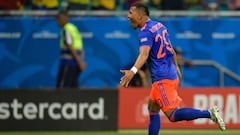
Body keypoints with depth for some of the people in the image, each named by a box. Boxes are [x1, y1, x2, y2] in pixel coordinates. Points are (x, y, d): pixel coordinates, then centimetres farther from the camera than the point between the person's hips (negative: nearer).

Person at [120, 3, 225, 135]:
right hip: (171, 74, 10)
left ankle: (209, 113, -20)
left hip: (162, 79, -10)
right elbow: (171, 49, 26)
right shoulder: (159, 25, 13)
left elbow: (144, 54, -32)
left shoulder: (145, 32, -14)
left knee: (172, 115, -12)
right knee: (152, 109, 17)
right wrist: (176, 67, 40)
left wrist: (133, 71, -47)